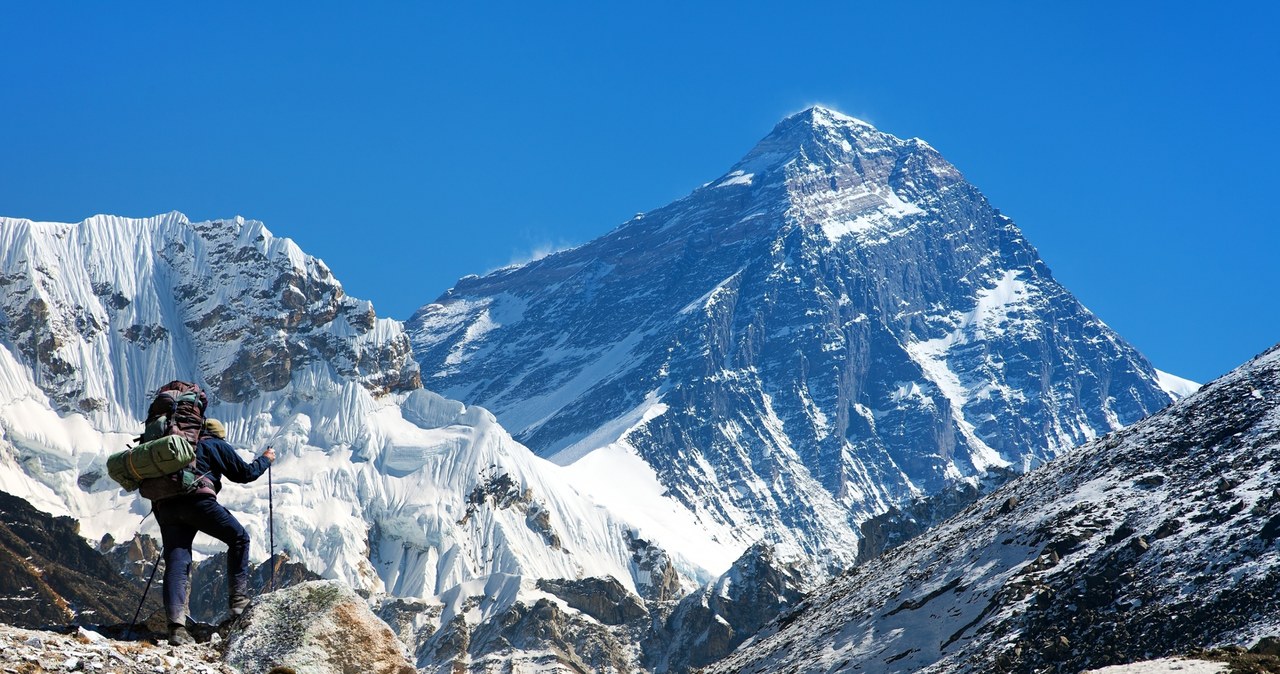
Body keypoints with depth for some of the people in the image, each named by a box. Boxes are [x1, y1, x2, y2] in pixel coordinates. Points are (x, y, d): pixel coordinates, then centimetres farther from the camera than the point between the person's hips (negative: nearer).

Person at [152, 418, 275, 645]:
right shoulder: (217, 446, 19)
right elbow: (245, 473, 20)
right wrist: (265, 459, 37)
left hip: (165, 505, 5)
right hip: (197, 499, -5)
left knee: (176, 562, -2)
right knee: (238, 538, 14)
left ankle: (176, 626, -16)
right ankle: (238, 597, 6)